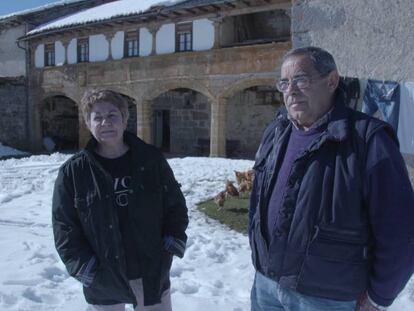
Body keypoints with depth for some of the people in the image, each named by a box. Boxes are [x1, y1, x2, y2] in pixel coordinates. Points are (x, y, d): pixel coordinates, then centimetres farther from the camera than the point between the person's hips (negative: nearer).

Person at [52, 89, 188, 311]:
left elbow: (175, 205, 5)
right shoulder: (72, 172, -7)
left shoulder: (151, 160, -4)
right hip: (103, 282, 0)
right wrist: (83, 268, -10)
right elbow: (64, 227, -3)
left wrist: (174, 242, -5)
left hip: (152, 275, 1)